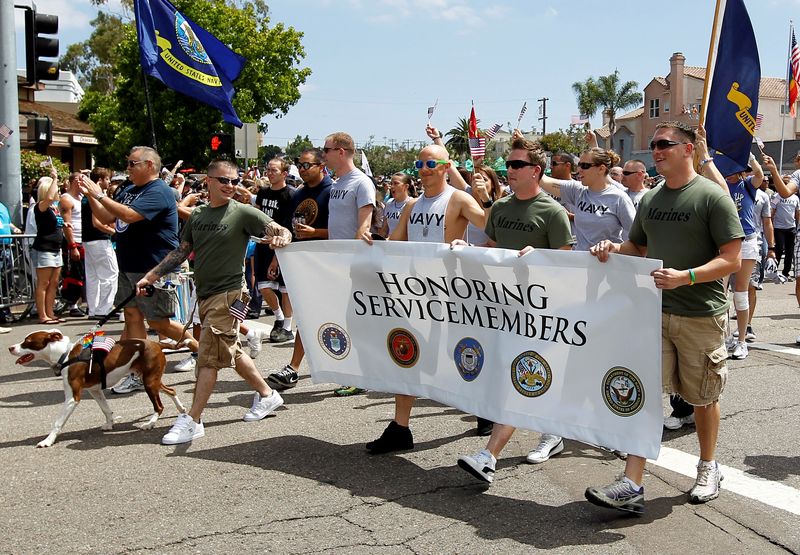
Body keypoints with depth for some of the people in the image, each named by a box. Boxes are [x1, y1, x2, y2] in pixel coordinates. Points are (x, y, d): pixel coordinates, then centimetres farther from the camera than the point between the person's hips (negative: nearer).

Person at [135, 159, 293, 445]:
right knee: (230, 351, 16)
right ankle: (267, 395, 33)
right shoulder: (197, 215, 10)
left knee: (209, 357, -8)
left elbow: (282, 231, -14)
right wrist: (151, 276, 11)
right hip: (205, 293, 7)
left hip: (229, 294, -7)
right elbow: (181, 252, 16)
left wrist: (280, 238, -38)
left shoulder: (243, 213, -8)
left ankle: (192, 420, -2)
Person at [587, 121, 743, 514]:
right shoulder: (649, 199, 10)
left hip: (701, 315, -4)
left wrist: (685, 276, -25)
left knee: (702, 397, 12)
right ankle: (632, 485, -4)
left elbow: (732, 260, -12)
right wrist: (613, 248, 0)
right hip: (654, 309, 4)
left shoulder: (712, 197, -8)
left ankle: (708, 467, 35)